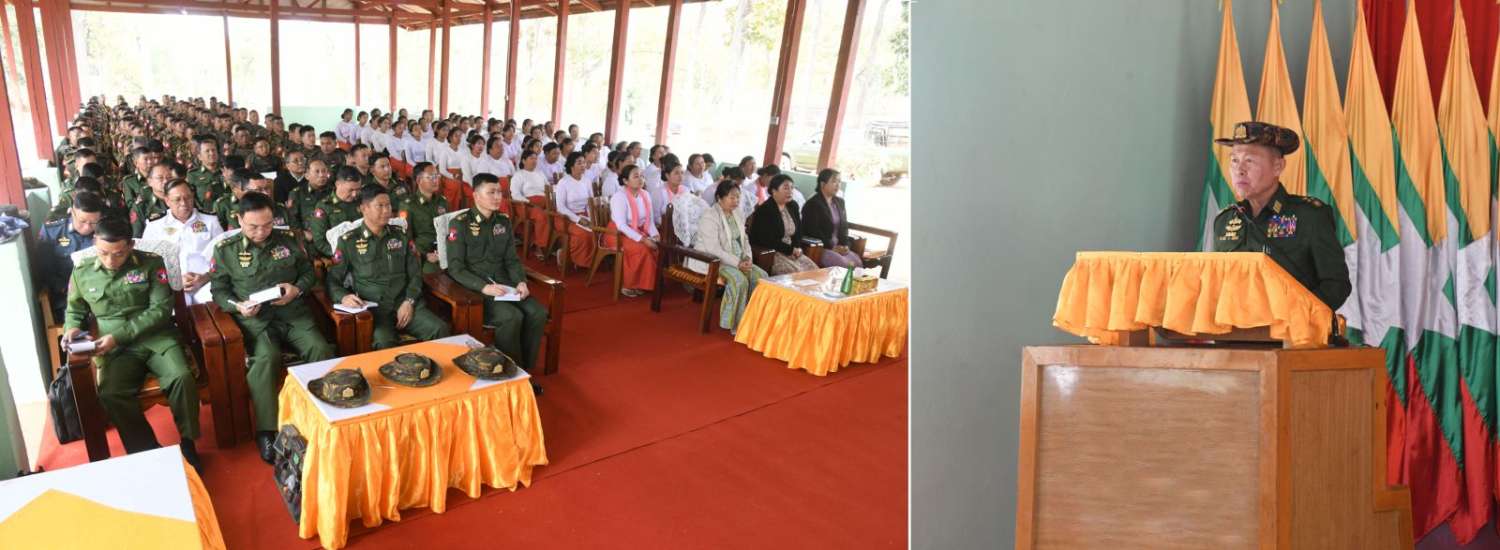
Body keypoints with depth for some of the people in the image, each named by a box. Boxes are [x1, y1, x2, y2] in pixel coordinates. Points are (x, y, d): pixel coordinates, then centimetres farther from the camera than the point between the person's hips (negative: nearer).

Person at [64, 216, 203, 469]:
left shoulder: (151, 263, -1)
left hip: (156, 337, -2)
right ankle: (149, 452, -13)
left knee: (182, 378, -30)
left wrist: (118, 335, -13)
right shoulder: (81, 271, 8)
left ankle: (188, 444, -10)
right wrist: (72, 328, 0)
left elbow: (161, 309, -7)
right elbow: (74, 310, 23)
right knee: (110, 395, -28)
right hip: (116, 348, 2)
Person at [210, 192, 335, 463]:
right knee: (267, 358, -32)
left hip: (293, 313, 2)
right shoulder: (225, 249, 4)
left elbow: (309, 272, 16)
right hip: (255, 318, -2)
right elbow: (218, 290, 8)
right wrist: (238, 306, -12)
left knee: (321, 350, -25)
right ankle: (266, 431, -22)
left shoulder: (288, 239, 8)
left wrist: (297, 289, -5)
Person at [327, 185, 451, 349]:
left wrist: (409, 302, -4)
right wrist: (344, 297, -16)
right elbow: (332, 280, 6)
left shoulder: (401, 234, 14)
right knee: (384, 342, -36)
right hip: (371, 309, -3)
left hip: (404, 304, 3)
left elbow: (415, 274, 13)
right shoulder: (348, 241, 5)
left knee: (440, 330, -23)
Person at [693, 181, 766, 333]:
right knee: (739, 279, -31)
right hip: (712, 261, -8)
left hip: (737, 260, 8)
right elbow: (713, 249, -24)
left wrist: (747, 258, -4)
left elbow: (744, 240, 16)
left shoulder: (737, 214, 10)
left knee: (760, 275, -13)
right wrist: (737, 263, -25)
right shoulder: (710, 216, -16)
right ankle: (736, 325, -19)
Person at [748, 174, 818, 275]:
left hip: (791, 252, 7)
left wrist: (797, 248, -3)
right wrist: (790, 250, -16)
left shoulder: (793, 206, 11)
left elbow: (798, 230, 16)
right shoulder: (764, 210, -13)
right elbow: (769, 240, -17)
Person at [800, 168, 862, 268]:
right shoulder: (812, 204, -8)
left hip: (838, 247, 7)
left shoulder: (840, 202, 16)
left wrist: (844, 245, 0)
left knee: (857, 262, -15)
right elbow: (814, 232, -14)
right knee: (843, 264, -28)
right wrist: (832, 247, -16)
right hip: (818, 248, -7)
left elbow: (844, 226, 17)